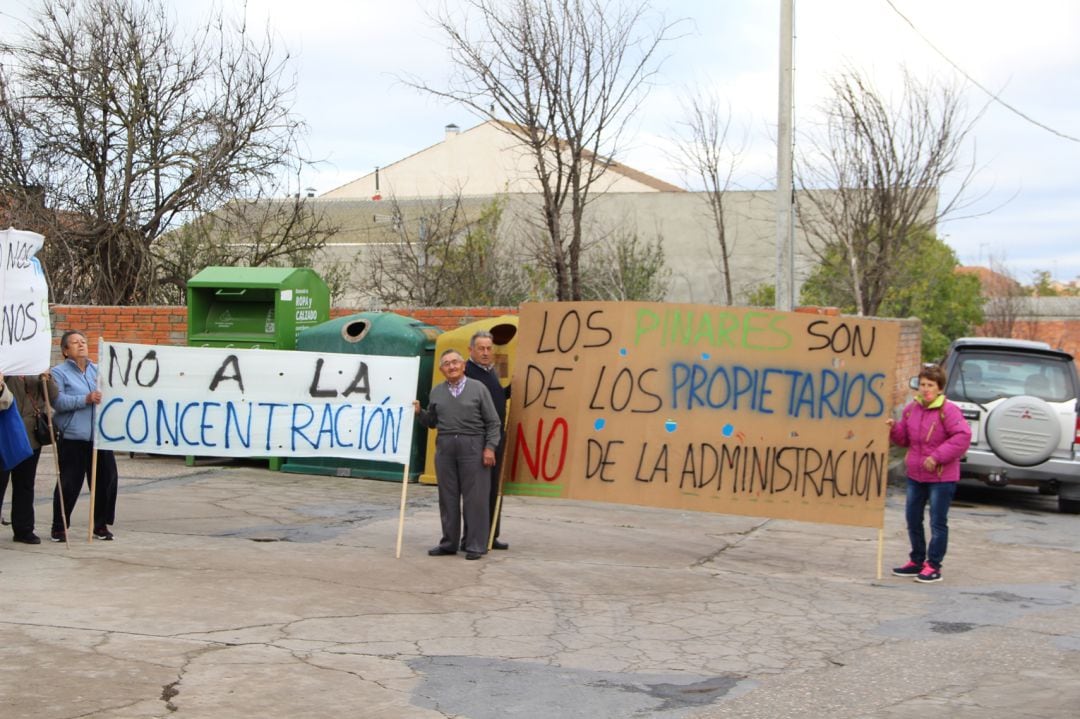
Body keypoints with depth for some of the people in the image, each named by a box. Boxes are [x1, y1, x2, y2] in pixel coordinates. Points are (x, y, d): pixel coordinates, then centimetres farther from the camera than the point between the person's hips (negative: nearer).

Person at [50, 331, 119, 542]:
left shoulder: (97, 370, 17)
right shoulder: (59, 372, 1)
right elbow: (58, 401, -13)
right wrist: (86, 400, -22)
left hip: (100, 436, 5)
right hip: (73, 438, -4)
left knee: (105, 480, 4)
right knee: (69, 484, -2)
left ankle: (101, 525, 18)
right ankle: (59, 526, 12)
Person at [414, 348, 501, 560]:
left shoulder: (478, 388, 1)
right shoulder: (436, 392, 11)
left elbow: (493, 422, 1)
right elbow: (432, 422, 17)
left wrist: (490, 447, -8)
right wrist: (419, 413, -1)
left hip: (472, 447, -3)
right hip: (445, 447, 4)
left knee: (474, 497, -2)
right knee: (448, 497, 7)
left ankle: (476, 545, 4)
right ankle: (449, 543, 15)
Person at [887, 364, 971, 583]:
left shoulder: (948, 411, -14)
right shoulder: (911, 409, 6)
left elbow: (963, 436, -22)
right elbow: (904, 439, 15)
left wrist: (937, 456, -23)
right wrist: (894, 429, -7)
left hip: (942, 477, -7)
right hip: (915, 475, 7)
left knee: (938, 522, 0)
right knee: (913, 519, 14)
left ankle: (934, 565, 7)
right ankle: (917, 561, 27)